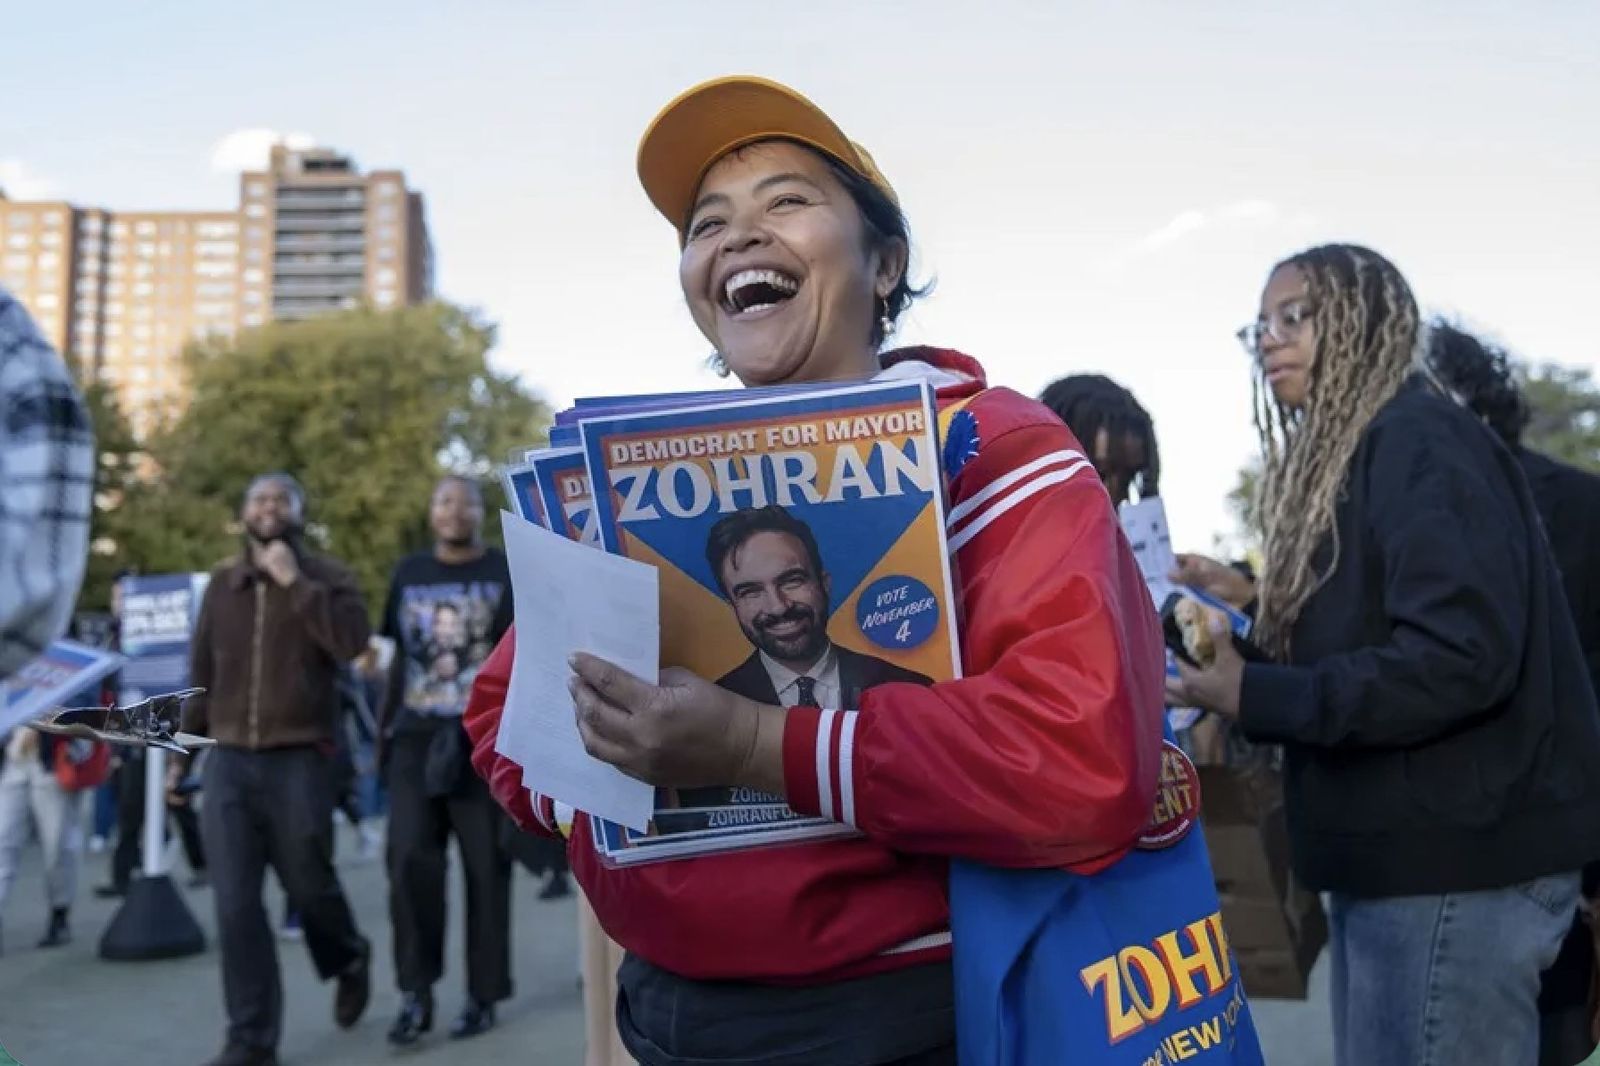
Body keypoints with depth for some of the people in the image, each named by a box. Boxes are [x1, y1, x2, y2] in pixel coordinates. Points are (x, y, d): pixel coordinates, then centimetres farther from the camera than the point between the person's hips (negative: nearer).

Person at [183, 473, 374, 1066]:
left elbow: (353, 641, -18)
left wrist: (294, 581, -16)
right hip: (227, 761, 3)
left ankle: (350, 959, 38)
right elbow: (202, 672, 17)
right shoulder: (222, 584, 12)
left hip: (298, 760, -3)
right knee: (234, 902, -1)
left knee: (308, 884, 6)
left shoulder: (324, 577, 1)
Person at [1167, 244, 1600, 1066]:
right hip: (1394, 855, 10)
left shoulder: (1418, 442, -14)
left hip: (1453, 861, -9)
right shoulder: (1342, 459, 15)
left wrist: (1257, 698, -21)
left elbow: (1460, 654, -25)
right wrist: (1258, 615, 7)